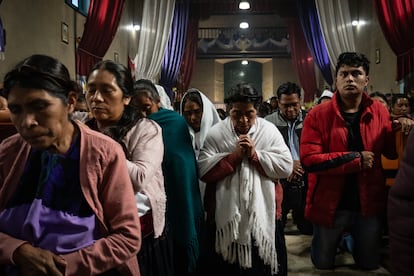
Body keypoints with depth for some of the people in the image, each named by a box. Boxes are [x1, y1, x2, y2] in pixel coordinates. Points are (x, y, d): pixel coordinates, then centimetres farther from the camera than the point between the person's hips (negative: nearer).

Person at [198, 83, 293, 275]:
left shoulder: (270, 131, -1)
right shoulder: (215, 134, -2)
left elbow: (286, 167, -7)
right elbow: (204, 171, -9)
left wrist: (255, 154, -15)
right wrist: (234, 156, -16)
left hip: (263, 212, 1)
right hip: (226, 213, 0)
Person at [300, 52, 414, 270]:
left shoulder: (379, 111, 0)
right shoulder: (318, 115, -12)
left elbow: (391, 153, 10)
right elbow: (308, 160, -21)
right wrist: (356, 158, -21)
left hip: (369, 204, 3)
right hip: (330, 205, -2)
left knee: (370, 265, 22)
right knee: (323, 265, 18)